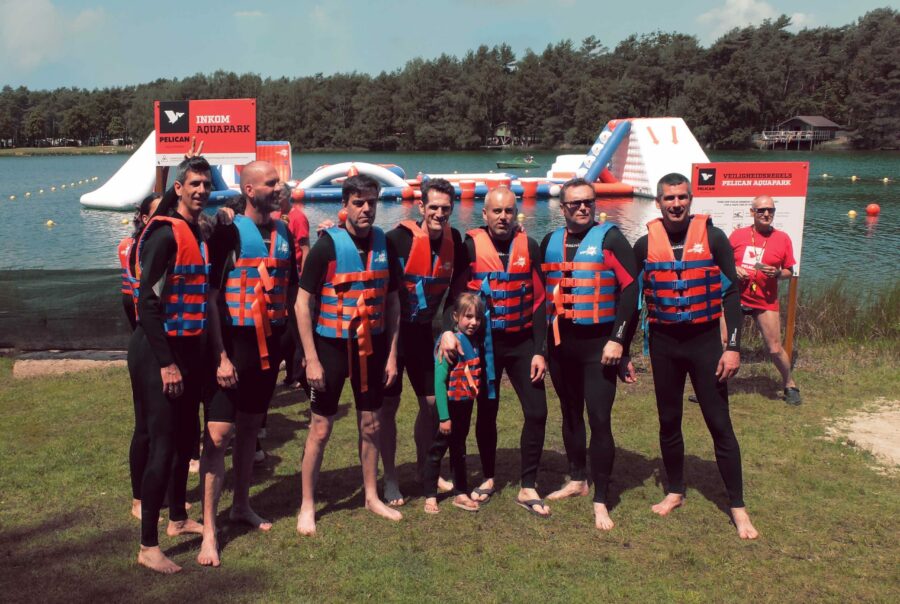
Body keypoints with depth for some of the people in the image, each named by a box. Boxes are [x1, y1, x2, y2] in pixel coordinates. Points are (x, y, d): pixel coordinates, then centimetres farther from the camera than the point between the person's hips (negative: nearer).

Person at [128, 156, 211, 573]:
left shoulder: (201, 234, 12)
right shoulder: (165, 233, -15)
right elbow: (147, 301, -19)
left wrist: (203, 355, 17)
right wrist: (166, 363, -21)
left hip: (189, 349, 9)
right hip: (160, 352, -8)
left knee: (187, 438, 17)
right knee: (164, 445, -7)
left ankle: (178, 518, 34)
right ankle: (148, 547, 3)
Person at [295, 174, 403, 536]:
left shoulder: (385, 245, 2)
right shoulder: (327, 245, -11)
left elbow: (392, 302, 9)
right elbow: (303, 303, -11)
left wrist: (392, 354, 5)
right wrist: (311, 359, -14)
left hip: (372, 346, 4)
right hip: (331, 346, -4)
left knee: (370, 424, 13)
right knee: (321, 428, 3)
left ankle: (372, 497, 29)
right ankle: (307, 506, 16)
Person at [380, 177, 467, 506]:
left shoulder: (453, 239, -2)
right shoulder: (400, 238, -19)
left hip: (423, 331, 5)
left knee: (432, 402, 10)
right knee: (388, 405, 2)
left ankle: (424, 469, 30)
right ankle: (390, 478, 17)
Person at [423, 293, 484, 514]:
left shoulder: (474, 343, 1)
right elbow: (439, 381, -21)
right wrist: (444, 417, -20)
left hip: (466, 406, 7)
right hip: (449, 406, -7)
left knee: (459, 450, 18)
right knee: (437, 451, 6)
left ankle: (461, 493, 28)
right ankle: (430, 497, 16)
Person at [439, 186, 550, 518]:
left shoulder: (529, 247, -1)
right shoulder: (471, 245, -7)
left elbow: (538, 301, 0)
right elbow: (455, 291, -8)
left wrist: (539, 351, -3)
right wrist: (448, 330, -25)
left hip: (522, 342, 2)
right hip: (484, 343, -1)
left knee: (536, 412, -3)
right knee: (487, 413, 11)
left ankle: (528, 488, 10)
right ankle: (488, 479, 31)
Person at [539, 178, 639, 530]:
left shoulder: (609, 238, -6)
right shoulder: (550, 243, 10)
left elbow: (631, 288, -11)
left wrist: (618, 339, -15)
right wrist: (544, 340, 12)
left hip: (598, 344, -5)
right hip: (561, 343, 5)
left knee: (599, 419, -6)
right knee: (570, 414, 15)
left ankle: (600, 502, 4)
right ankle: (577, 480, 32)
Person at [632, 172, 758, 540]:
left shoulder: (713, 238, -5)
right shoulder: (645, 244, 0)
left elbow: (731, 294, -4)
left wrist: (733, 347, -10)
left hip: (705, 341, -2)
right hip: (663, 344, 2)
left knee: (719, 423, 0)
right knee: (668, 422, 12)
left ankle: (737, 506, 11)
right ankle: (675, 492, 30)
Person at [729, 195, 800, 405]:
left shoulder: (782, 238, 2)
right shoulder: (738, 235, 3)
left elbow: (789, 271, 7)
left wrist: (777, 273, -14)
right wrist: (733, 270, -9)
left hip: (765, 301, 0)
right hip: (736, 298, 1)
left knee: (775, 349, 0)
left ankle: (790, 386, 22)